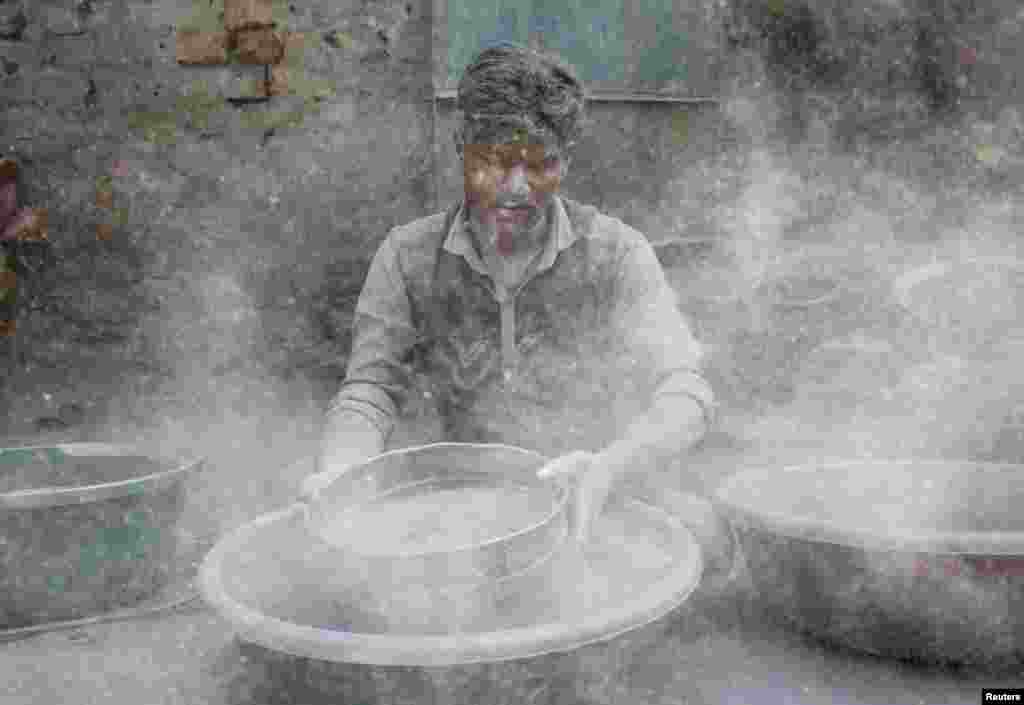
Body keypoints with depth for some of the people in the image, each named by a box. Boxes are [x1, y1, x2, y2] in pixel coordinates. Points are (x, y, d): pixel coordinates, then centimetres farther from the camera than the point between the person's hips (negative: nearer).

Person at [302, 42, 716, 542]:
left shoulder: (616, 254, -10)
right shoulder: (409, 258, -4)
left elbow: (684, 394, -17)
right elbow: (367, 396, -7)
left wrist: (608, 469, -39)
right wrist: (337, 475, -30)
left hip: (590, 519, -1)